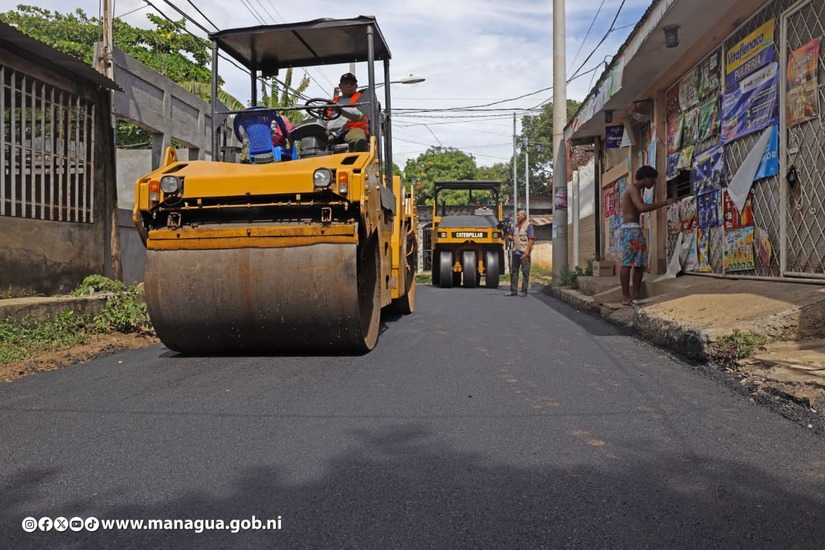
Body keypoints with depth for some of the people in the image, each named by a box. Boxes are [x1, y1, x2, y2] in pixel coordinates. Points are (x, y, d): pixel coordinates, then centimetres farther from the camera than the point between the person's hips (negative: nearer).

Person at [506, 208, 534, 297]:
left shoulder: (528, 226, -4)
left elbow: (531, 240, -10)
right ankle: (513, 290, 12)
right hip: (515, 252, 7)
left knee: (525, 272, -1)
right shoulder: (516, 226, 16)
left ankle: (524, 291, 3)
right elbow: (511, 237, 21)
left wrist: (526, 253, -17)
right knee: (513, 271, 7)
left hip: (524, 253, -7)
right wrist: (507, 234, -2)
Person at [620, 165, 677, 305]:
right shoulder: (633, 189, -7)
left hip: (636, 230, 10)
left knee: (640, 264, 6)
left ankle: (635, 296, 5)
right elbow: (642, 207, -23)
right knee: (627, 263, -11)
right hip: (630, 229, -10)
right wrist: (664, 202, -20)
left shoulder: (636, 190, 24)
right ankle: (626, 298, -12)